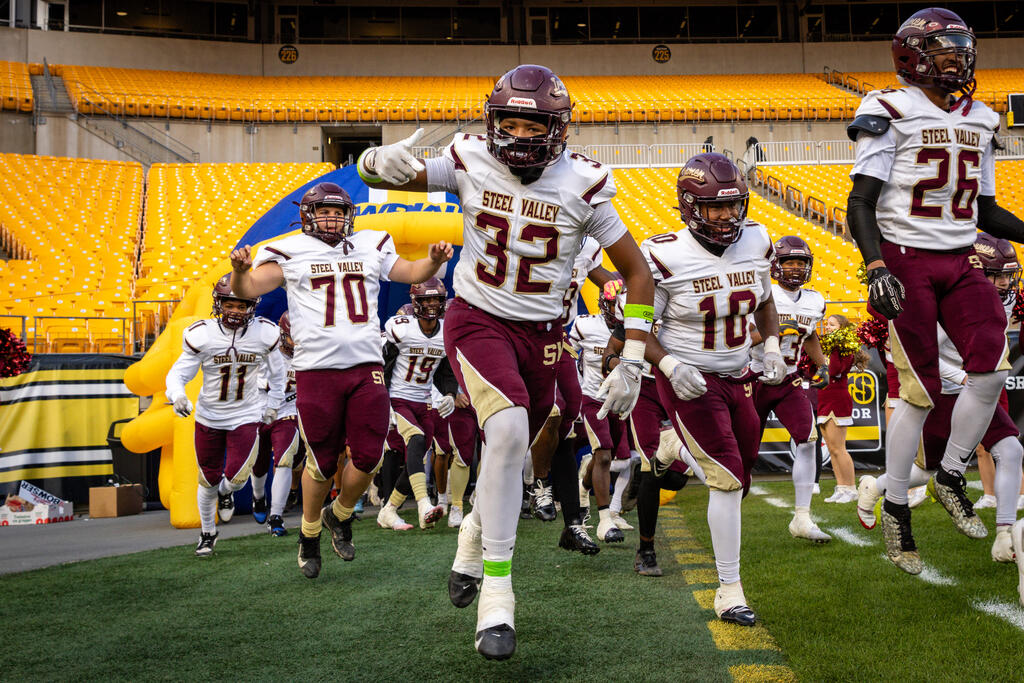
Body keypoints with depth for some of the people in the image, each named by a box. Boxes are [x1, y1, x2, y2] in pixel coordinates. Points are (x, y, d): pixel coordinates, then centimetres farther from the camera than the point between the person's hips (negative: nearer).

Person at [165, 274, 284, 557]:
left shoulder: (264, 335, -9)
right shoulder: (202, 335, -15)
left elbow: (276, 374, 9)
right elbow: (178, 373, -11)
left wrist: (271, 405, 13)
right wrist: (177, 395, -32)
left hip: (246, 417, 0)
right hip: (209, 417, 0)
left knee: (237, 476, -14)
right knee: (208, 481, 10)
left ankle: (226, 492, 27)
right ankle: (208, 533, 36)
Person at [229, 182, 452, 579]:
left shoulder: (371, 247, 15)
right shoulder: (291, 252, 5)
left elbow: (413, 273, 21)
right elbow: (250, 289, -3)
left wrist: (434, 260, 0)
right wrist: (240, 270, -26)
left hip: (367, 367, 3)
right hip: (316, 369, -3)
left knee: (368, 458, -1)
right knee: (322, 463, 1)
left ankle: (340, 516, 28)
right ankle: (309, 534, 25)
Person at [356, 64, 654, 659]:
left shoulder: (583, 186, -10)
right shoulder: (470, 162, -10)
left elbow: (638, 274, -3)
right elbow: (373, 171, -5)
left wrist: (631, 363, -10)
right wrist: (380, 162, -31)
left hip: (542, 334, 3)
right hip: (478, 321, -2)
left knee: (511, 457, 13)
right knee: (509, 430, -28)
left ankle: (475, 535, 48)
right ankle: (496, 590, -18)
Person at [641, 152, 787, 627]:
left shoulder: (756, 243, -3)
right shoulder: (665, 257, -20)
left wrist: (772, 346, 1)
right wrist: (670, 365, -27)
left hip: (737, 378, 6)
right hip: (689, 381, -6)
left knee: (740, 472, 12)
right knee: (728, 477, -12)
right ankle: (729, 591, -2)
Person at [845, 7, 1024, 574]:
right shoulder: (892, 113, -6)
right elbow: (860, 203, -11)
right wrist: (876, 266, -24)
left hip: (959, 263, 6)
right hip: (905, 261, -6)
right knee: (920, 391, -6)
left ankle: (951, 475, 13)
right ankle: (895, 510, 9)